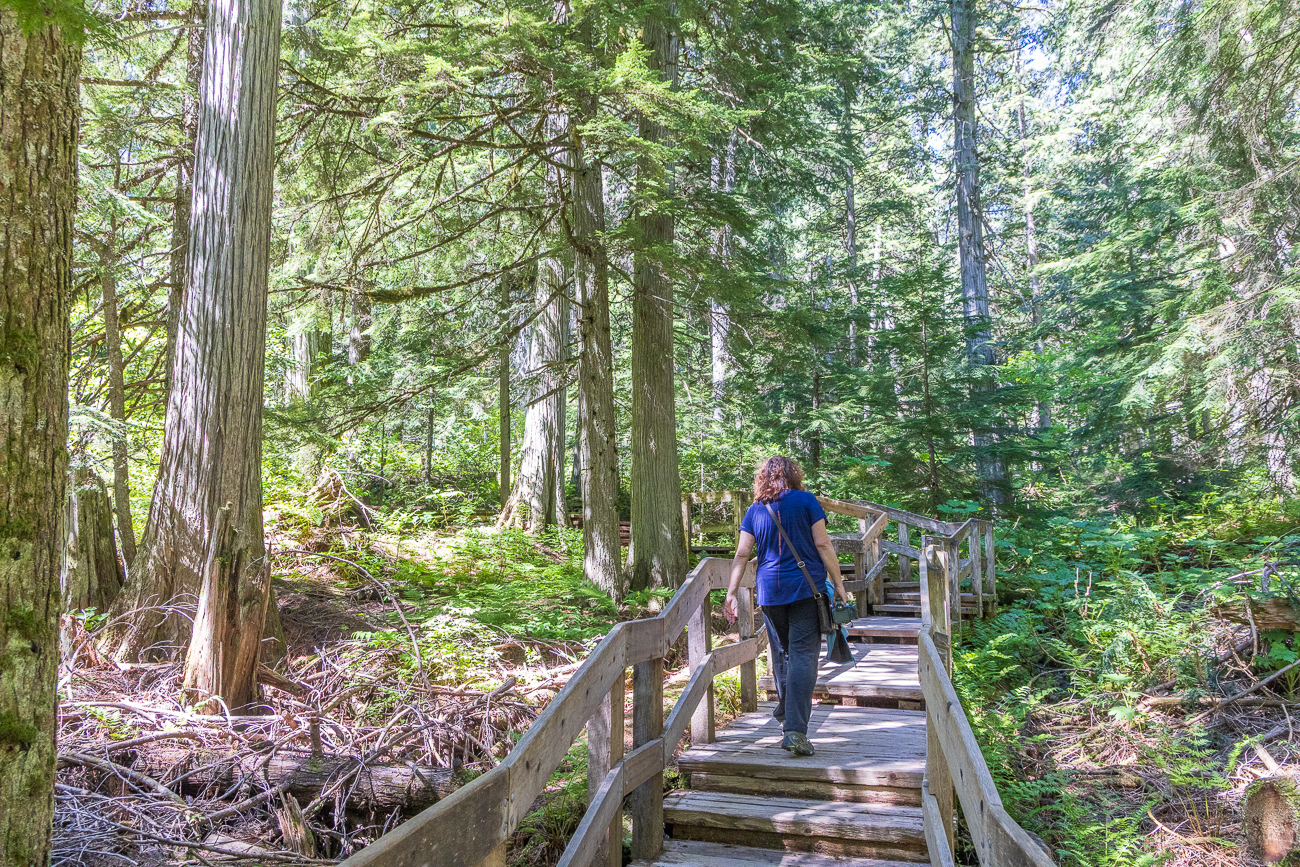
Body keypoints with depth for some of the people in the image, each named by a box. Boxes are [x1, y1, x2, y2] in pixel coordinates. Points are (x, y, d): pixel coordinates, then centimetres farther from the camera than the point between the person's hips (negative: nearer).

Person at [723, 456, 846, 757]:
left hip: (770, 591, 3)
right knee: (803, 654, -6)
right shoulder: (806, 501, 0)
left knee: (781, 652, 20)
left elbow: (742, 554, 4)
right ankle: (795, 729, -16)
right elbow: (823, 544, -4)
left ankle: (786, 712, 36)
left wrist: (731, 593, 7)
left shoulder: (755, 510, 7)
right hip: (806, 588, -3)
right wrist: (838, 584, 2)